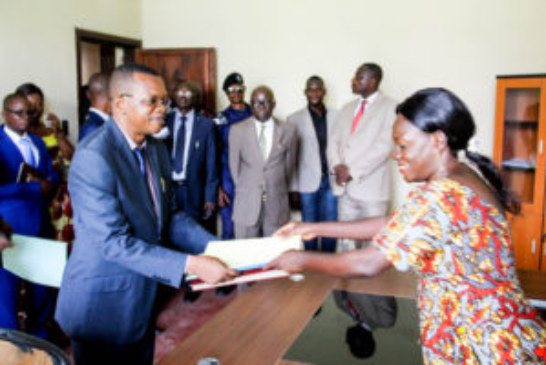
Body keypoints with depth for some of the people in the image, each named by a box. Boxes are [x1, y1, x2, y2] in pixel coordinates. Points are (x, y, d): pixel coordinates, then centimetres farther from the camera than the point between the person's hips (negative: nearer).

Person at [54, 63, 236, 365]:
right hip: (103, 304, -7)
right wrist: (191, 265, -30)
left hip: (144, 297, 7)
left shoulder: (156, 149, 3)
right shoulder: (93, 156, -23)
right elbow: (113, 241, -27)